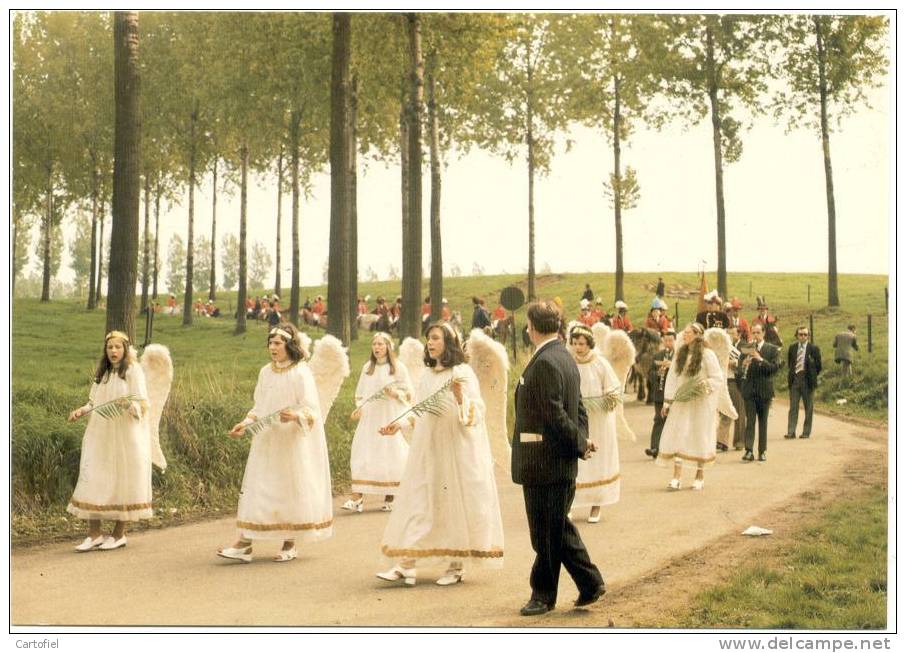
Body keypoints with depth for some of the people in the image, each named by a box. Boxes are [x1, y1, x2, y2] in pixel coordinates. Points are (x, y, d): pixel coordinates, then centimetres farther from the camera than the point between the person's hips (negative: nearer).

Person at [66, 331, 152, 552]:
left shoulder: (133, 371, -4)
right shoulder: (101, 373, 14)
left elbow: (142, 404, -10)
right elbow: (94, 402, 19)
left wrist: (128, 404, -30)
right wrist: (81, 411, 0)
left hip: (125, 436, -5)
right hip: (99, 435, 5)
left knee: (122, 481, 0)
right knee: (92, 481, -1)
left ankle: (119, 534, 10)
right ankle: (94, 534, 5)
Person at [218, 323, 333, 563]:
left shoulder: (301, 373, -9)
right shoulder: (265, 372, 10)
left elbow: (311, 409, -14)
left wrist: (295, 415, -33)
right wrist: (245, 424, 2)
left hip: (292, 443, -6)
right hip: (265, 442, 6)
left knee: (290, 489, 1)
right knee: (255, 487, -2)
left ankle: (290, 544, 14)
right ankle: (245, 543, -4)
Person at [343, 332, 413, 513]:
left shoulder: (398, 367, 1)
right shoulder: (367, 367, 13)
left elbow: (409, 393, 1)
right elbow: (360, 393, 18)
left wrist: (395, 393, -16)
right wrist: (359, 407, 1)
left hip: (390, 418, -3)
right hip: (369, 417, 3)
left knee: (390, 457, -2)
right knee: (362, 457, -6)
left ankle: (389, 498, 6)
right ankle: (357, 498, -10)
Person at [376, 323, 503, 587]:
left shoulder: (463, 373, -6)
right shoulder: (427, 375, 13)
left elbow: (476, 413, -12)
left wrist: (460, 397, -29)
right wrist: (399, 424, 3)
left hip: (455, 449, -6)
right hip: (426, 449, 6)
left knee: (455, 503, -1)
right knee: (417, 504, 1)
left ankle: (457, 565, 8)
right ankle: (406, 565, -1)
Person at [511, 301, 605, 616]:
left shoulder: (544, 363, -20)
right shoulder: (565, 358, 12)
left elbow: (555, 414, -22)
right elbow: (578, 408, 14)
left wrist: (580, 444, -12)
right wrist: (582, 441, 5)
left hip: (543, 463, -10)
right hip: (561, 463, 10)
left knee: (546, 533, 3)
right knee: (558, 528, 18)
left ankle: (544, 595, 14)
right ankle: (590, 582, 21)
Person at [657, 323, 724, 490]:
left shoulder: (707, 355, -7)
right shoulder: (679, 355, 8)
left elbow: (719, 379, -7)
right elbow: (671, 378, 10)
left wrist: (702, 385, -22)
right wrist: (667, 402, 8)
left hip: (701, 403, -4)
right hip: (681, 402, 4)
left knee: (699, 437, 5)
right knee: (677, 436, -6)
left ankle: (699, 476, 20)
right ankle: (676, 477, -7)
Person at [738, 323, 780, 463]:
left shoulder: (773, 349, 3)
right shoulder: (745, 349, 7)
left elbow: (775, 368, -9)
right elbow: (740, 371, 4)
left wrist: (760, 359, -19)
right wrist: (743, 366, -19)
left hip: (764, 390, -1)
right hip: (749, 390, 1)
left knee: (763, 422, 6)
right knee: (750, 421, -5)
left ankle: (762, 451, 13)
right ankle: (749, 451, -11)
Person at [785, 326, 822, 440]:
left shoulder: (813, 348, 0)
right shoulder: (792, 347, 9)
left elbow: (818, 366, 4)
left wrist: (812, 377, 2)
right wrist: (791, 375, 11)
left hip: (808, 381, -2)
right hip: (794, 380, 2)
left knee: (808, 408, 5)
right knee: (793, 407, -1)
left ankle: (806, 432, 12)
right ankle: (791, 432, -4)